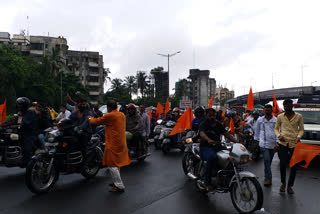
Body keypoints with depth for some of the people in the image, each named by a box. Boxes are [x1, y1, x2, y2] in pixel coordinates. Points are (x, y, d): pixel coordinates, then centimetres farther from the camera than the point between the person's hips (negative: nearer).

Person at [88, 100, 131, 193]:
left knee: (112, 165, -2)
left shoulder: (109, 116, -14)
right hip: (121, 143, 9)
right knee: (117, 163, 20)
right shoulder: (122, 115, 8)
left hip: (113, 144, -8)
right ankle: (116, 182, 31)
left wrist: (90, 119, 16)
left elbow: (97, 121, -3)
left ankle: (120, 186, -1)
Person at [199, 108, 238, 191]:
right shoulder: (204, 124, 2)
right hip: (206, 147, -5)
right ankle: (207, 183, -26)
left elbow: (226, 134, 12)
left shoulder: (218, 125, 19)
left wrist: (236, 141, -5)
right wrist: (209, 140, -41)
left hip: (217, 146, 5)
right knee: (212, 157, -37)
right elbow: (202, 133, -19)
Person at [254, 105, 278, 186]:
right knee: (267, 160, -11)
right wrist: (256, 140, 14)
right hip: (263, 143, -1)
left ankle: (266, 175, 33)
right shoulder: (260, 120, 5)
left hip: (273, 144, 1)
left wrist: (277, 143, -8)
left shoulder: (276, 120, 2)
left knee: (269, 161, 13)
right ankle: (268, 178, -7)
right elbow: (257, 131, 13)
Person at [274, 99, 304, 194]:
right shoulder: (280, 116, 4)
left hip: (294, 143, 0)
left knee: (294, 165, 5)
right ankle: (283, 183, 23)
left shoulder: (299, 116, 3)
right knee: (283, 164, 0)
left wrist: (299, 137, -12)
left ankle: (290, 186, 19)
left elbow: (301, 129, 6)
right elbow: (276, 128, 10)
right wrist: (279, 135, -9)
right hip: (283, 143, 0)